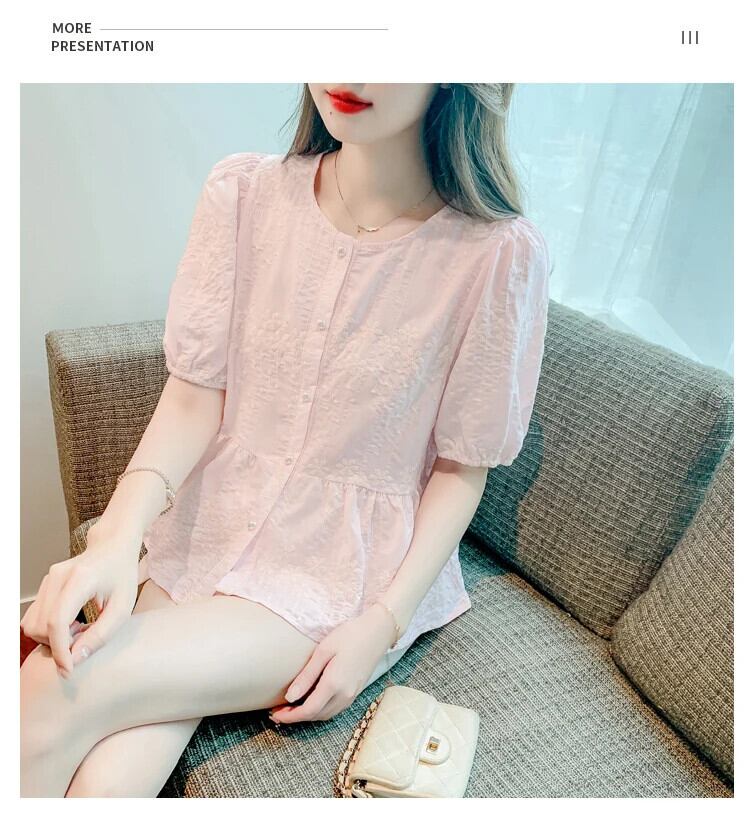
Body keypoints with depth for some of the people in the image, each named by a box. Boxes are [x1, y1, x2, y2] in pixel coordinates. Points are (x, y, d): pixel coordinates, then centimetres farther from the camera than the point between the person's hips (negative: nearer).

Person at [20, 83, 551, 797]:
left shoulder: (498, 254, -13)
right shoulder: (241, 194, -4)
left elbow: (462, 468, -5)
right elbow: (196, 396, -5)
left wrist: (384, 625, -13)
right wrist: (119, 534, -20)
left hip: (354, 562, -2)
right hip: (214, 521, 3)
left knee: (54, 697, -19)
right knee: (104, 781, -17)